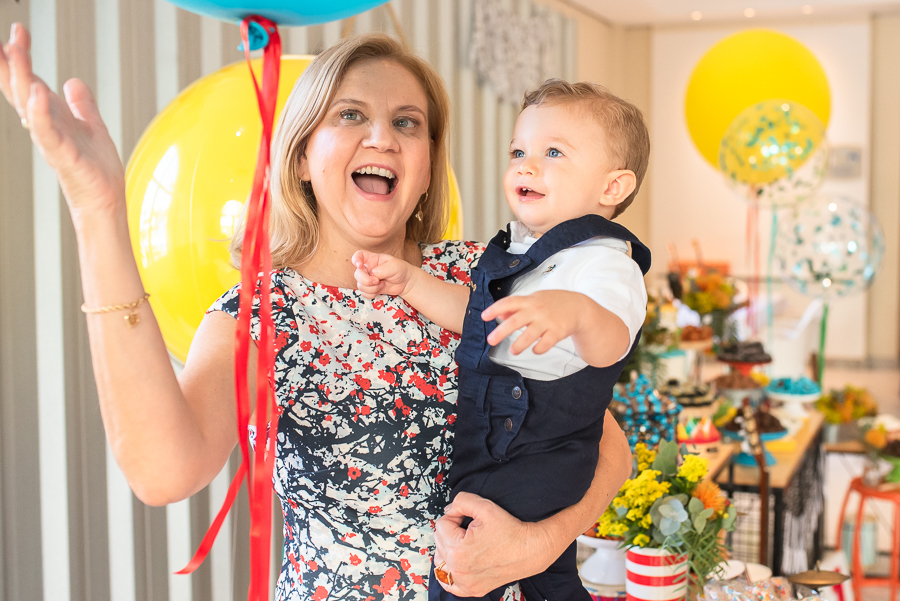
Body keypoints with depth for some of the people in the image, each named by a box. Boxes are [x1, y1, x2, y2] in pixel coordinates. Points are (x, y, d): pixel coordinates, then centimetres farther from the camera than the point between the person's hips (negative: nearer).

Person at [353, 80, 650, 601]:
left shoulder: (604, 263, -21)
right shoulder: (521, 248, 8)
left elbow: (611, 345, -40)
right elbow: (475, 311, 19)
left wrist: (577, 310, -62)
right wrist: (408, 280, 7)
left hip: (532, 464, -9)